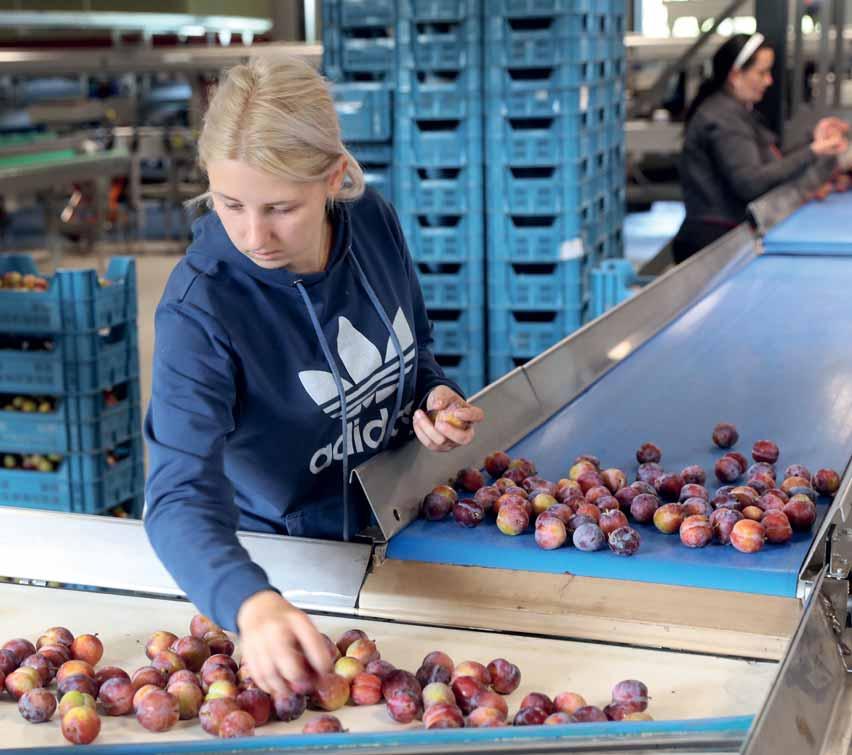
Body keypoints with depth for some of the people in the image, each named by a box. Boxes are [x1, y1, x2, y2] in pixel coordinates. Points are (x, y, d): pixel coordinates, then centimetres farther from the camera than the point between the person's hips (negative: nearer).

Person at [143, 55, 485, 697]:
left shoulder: (374, 221, -12)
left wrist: (435, 394, -14)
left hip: (402, 519, 4)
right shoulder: (199, 308, -27)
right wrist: (251, 603, -53)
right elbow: (181, 498, -35)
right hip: (285, 558, -3)